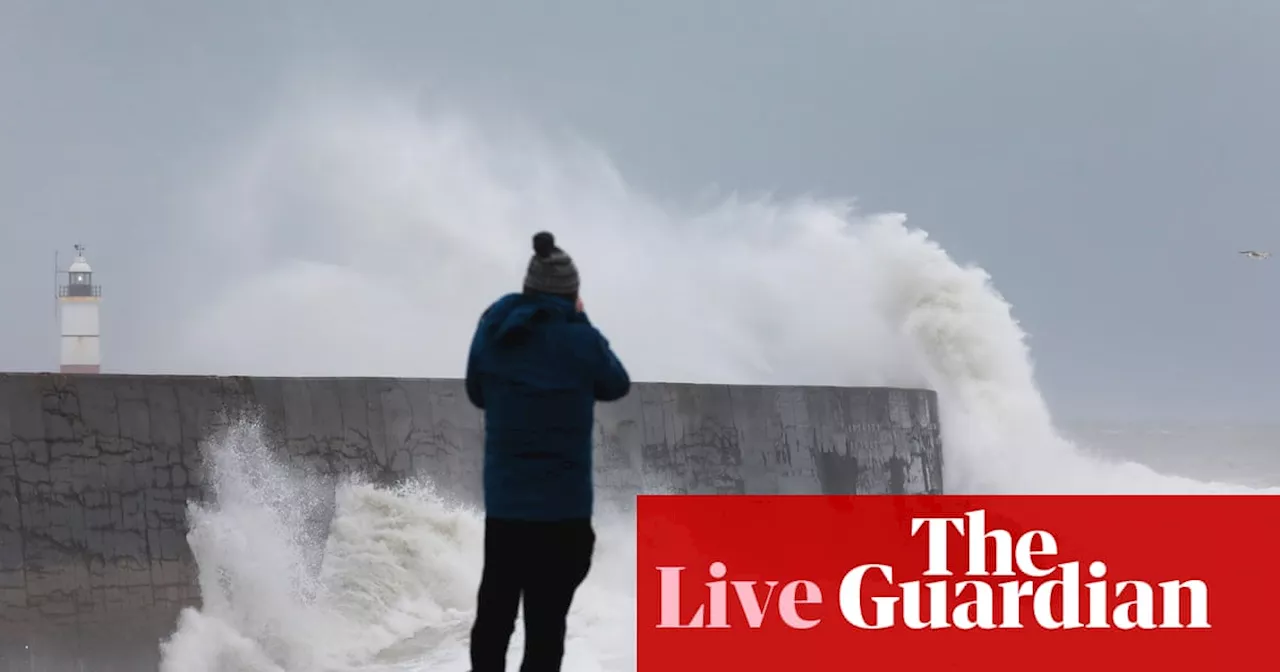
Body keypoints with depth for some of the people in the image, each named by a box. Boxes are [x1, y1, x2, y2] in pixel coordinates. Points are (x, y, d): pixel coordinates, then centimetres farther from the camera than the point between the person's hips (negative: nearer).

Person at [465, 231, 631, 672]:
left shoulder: (495, 327, -1)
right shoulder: (579, 340, -12)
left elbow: (477, 394, 14)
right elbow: (616, 386, 8)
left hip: (502, 499, 4)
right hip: (561, 505, -4)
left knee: (494, 611, 16)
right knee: (546, 620, -1)